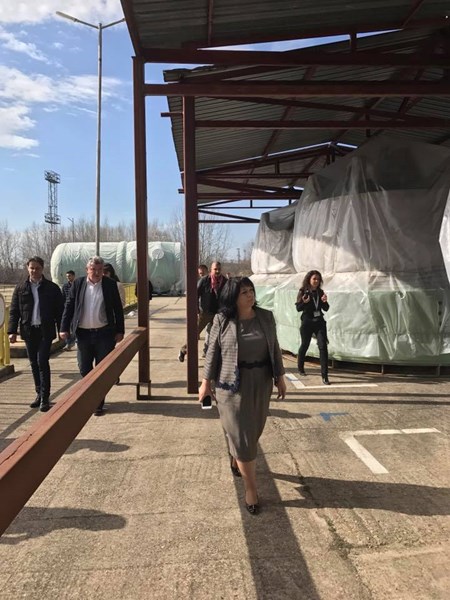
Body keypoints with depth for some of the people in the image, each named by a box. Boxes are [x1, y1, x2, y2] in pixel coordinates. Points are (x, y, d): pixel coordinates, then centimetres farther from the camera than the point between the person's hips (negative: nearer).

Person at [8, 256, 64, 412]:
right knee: (34, 364, 11)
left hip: (45, 331, -3)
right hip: (28, 331, 3)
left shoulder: (52, 288, 0)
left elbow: (60, 310, 1)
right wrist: (12, 331, -2)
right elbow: (13, 311, 6)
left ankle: (45, 398, -1)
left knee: (42, 362, -8)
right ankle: (39, 394, 24)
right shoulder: (20, 288, 6)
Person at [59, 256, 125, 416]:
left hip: (104, 333, -1)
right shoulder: (78, 283, 2)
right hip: (83, 333, 2)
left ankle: (98, 403, 16)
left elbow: (118, 308, 2)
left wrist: (120, 331, 0)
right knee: (84, 368, 11)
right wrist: (64, 328, -2)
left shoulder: (110, 284, -1)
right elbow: (69, 306, 4)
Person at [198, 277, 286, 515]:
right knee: (241, 434, 1)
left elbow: (274, 348, 6)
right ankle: (251, 487, 12)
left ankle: (235, 459, 48)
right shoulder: (222, 320, -9)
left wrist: (280, 377, 6)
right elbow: (213, 352, -4)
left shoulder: (266, 317, -1)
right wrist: (206, 382, -2)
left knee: (254, 430, 18)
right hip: (232, 384, -4)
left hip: (261, 383, 4)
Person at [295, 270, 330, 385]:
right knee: (305, 345, 13)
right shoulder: (303, 292, -7)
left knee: (323, 346, -8)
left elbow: (326, 308, 8)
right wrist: (304, 302, -28)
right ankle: (300, 368, 37)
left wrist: (325, 301, -13)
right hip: (307, 323, -3)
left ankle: (324, 375, -7)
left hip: (319, 322, 3)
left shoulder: (320, 292, 5)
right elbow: (298, 308, -9)